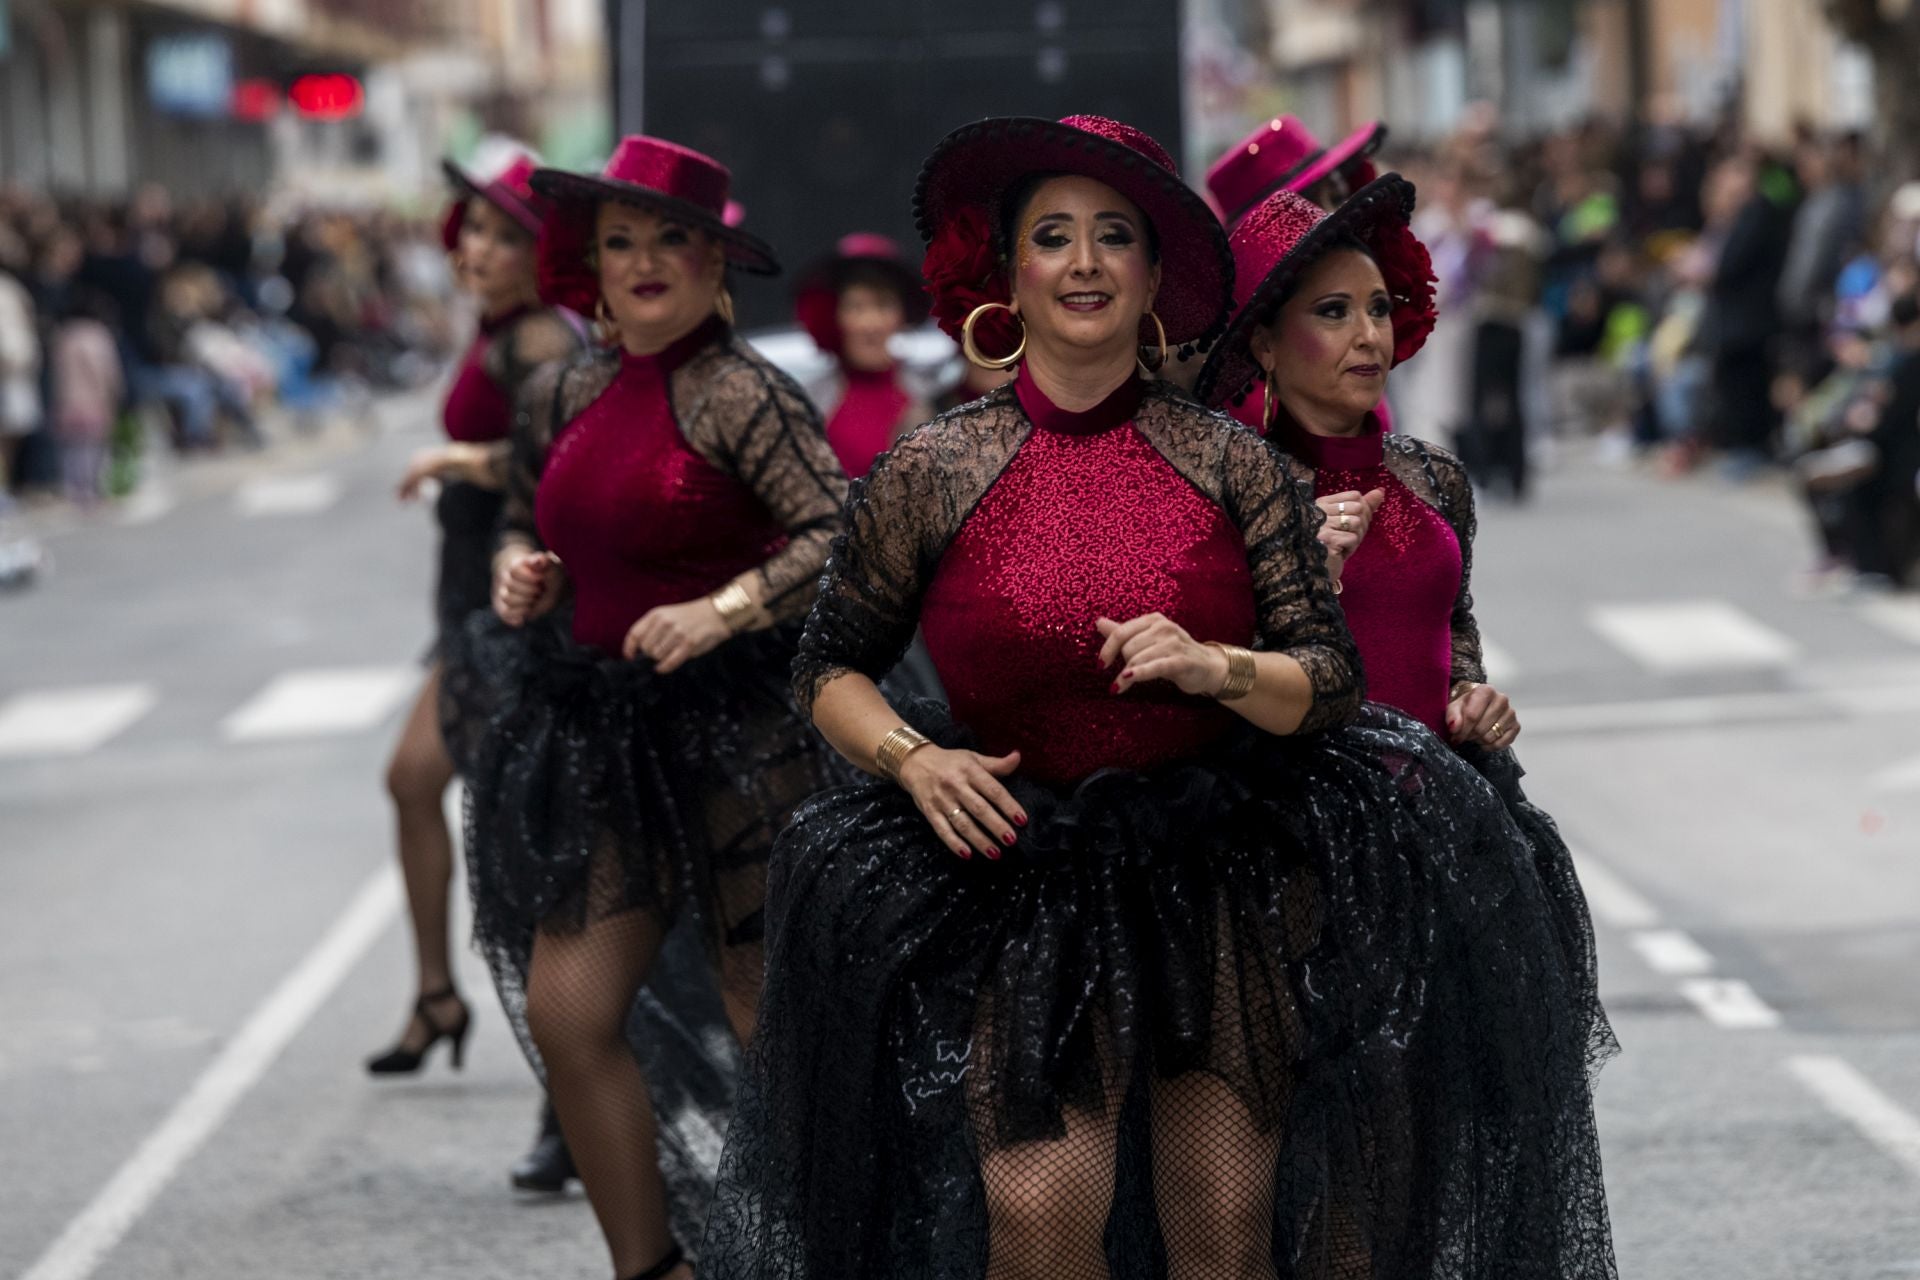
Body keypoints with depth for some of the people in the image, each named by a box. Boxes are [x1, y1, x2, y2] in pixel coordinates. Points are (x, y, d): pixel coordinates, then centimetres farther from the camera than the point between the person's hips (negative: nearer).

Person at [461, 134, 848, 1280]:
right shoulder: (566, 397, 11)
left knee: (775, 1023, 0)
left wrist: (724, 611, -26)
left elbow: (843, 533, -19)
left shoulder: (738, 392, -11)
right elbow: (531, 522, 27)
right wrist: (521, 574, 6)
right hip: (607, 734, 7)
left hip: (737, 732, -7)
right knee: (566, 1012, 0)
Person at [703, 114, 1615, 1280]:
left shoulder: (1230, 462, 0)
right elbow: (830, 667, 11)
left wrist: (1218, 669, -18)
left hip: (1228, 880, 1)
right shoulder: (930, 473, 0)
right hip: (1022, 868, 0)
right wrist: (910, 756, -8)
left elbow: (1330, 679, 1)